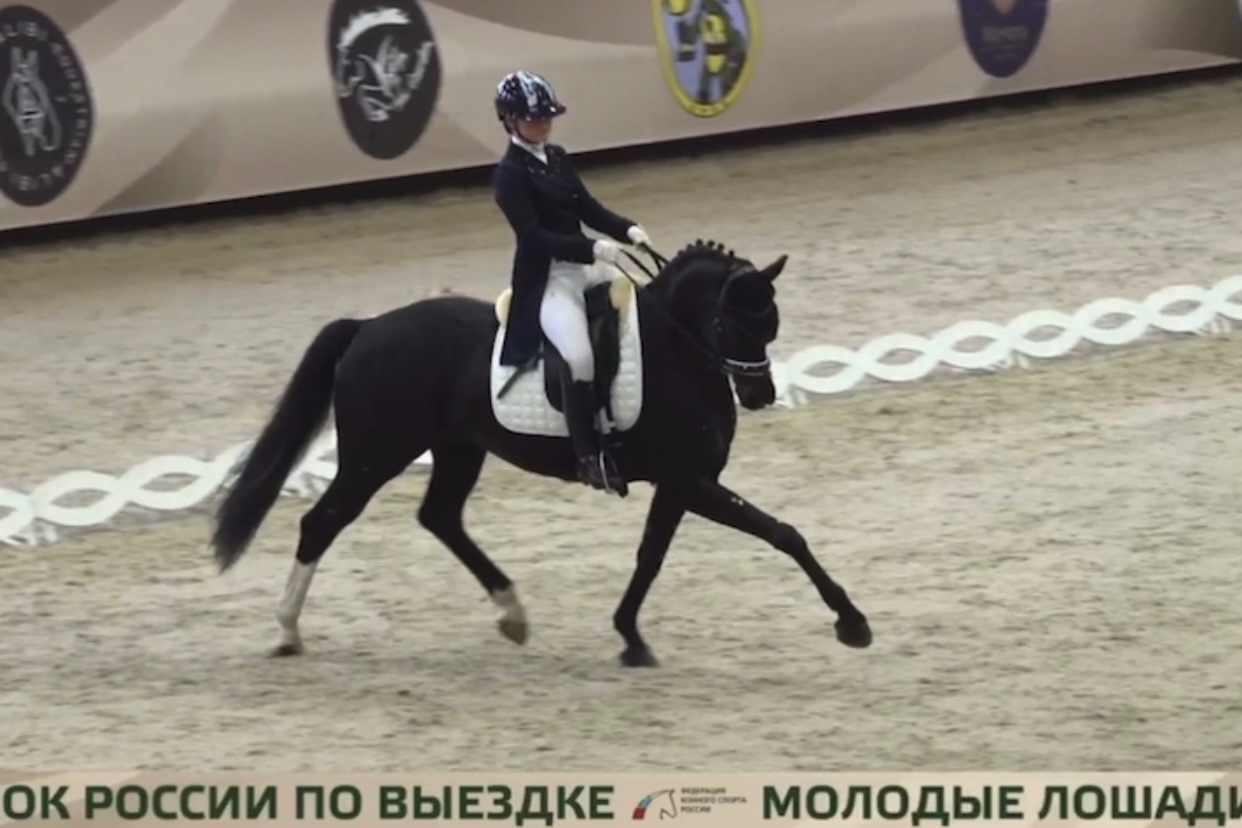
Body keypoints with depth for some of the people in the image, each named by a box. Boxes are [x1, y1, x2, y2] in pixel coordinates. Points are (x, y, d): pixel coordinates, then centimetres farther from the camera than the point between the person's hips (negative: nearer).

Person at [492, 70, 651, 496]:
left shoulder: (557, 158, 12)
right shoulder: (510, 174, -13)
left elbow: (588, 208, 12)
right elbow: (534, 236, -21)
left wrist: (627, 230, -6)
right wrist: (592, 248, -30)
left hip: (584, 268, 9)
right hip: (545, 280, -9)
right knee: (581, 357, -30)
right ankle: (589, 456, -22)